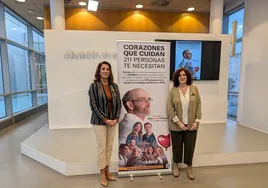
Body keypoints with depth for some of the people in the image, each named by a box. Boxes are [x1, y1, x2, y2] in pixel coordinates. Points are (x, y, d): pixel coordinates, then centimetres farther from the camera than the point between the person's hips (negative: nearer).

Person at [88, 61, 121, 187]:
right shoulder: (94, 86, -7)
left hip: (113, 121, 4)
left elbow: (119, 103, 6)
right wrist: (105, 119, -14)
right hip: (100, 121, -4)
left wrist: (116, 118, -5)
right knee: (101, 148, 4)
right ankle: (102, 174, 21)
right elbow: (93, 105, -11)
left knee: (109, 147, 12)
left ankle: (107, 171, 29)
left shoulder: (114, 86, 5)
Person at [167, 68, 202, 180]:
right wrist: (178, 122, -14)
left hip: (191, 125, 1)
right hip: (176, 125, -1)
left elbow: (198, 106, 1)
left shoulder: (194, 89, 1)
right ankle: (175, 165, 35)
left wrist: (197, 121, -6)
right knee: (177, 145, 12)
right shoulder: (173, 91, -4)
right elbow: (170, 108, -8)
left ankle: (189, 167, 32)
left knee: (190, 146, 10)